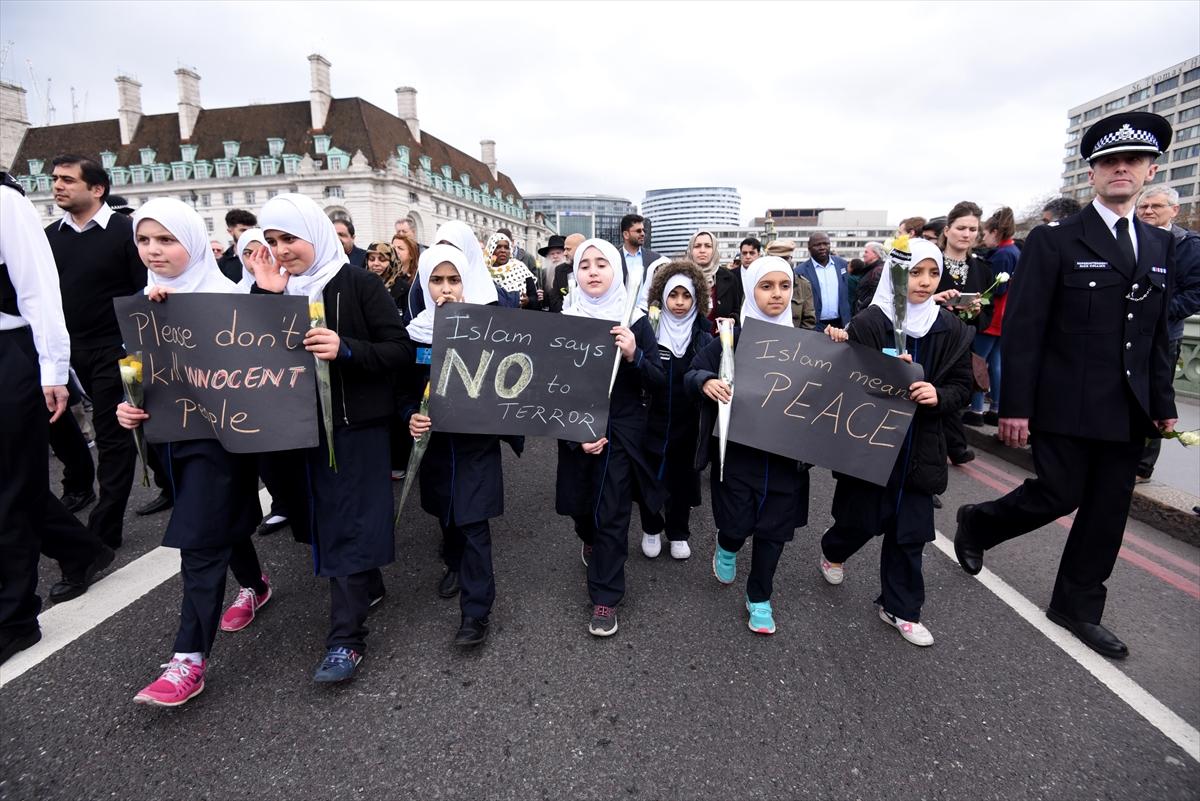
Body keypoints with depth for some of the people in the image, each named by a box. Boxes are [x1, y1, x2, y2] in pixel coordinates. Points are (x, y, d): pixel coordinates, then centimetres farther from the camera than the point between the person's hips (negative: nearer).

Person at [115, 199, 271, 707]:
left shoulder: (224, 296, -12)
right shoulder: (144, 302, 10)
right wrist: (127, 404, -2)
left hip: (217, 431, -7)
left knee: (199, 539, -7)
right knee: (221, 521, 20)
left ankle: (190, 659, 1)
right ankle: (255, 585, 44)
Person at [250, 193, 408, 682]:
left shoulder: (359, 285, -8)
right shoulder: (275, 288, 8)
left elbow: (401, 350, -12)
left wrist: (345, 349, -27)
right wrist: (267, 297, -8)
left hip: (358, 423, -6)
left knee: (348, 522, -4)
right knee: (327, 515, 15)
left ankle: (346, 638, 4)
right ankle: (368, 585, 36)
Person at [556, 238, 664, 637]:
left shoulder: (636, 322, -3)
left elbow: (657, 382, -3)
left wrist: (634, 356, -22)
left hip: (622, 431, -1)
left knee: (612, 513, 1)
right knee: (579, 503, 15)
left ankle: (605, 596, 16)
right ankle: (591, 540, 51)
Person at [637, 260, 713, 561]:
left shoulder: (703, 336, 0)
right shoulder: (649, 331, -5)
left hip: (687, 421, 1)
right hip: (653, 420, -1)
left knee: (683, 477, 13)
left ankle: (677, 532, 36)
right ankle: (651, 528, 35)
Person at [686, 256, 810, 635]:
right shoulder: (731, 337, -4)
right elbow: (691, 375, -1)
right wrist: (706, 381, -24)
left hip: (785, 453, 2)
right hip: (737, 451, -2)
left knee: (773, 528, 9)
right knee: (737, 524, 3)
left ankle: (759, 598, 31)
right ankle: (726, 547, 41)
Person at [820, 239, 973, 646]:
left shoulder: (953, 329, 2)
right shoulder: (868, 323, -11)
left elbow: (962, 386, 4)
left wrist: (939, 395, -15)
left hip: (920, 445, 4)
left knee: (910, 531, 9)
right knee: (862, 519, 8)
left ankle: (900, 607, 27)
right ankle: (833, 551, 43)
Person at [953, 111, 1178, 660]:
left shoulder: (1160, 246, 13)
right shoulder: (1054, 241, -6)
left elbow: (1156, 335, 15)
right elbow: (1022, 330, -11)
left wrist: (1163, 403, 10)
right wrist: (1014, 406, -16)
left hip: (1127, 410, 6)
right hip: (1066, 405, -6)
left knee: (1107, 511, 9)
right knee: (1059, 495, -4)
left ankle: (1076, 608, 24)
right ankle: (978, 522, 25)